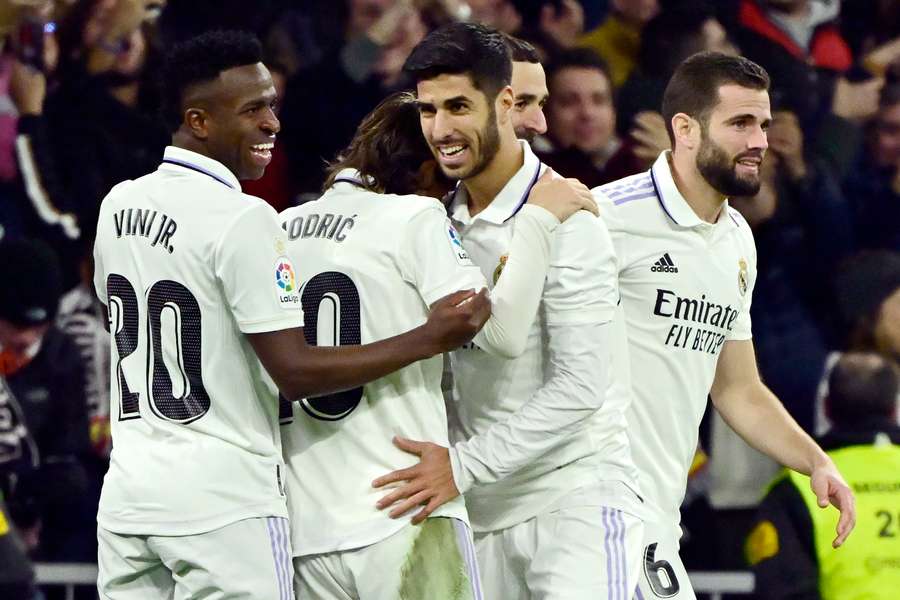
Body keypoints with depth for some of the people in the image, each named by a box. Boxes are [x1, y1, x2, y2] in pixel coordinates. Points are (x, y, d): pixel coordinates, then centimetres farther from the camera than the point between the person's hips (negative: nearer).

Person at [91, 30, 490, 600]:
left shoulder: (118, 206, 10)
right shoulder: (243, 218, -15)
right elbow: (295, 371, -17)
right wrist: (431, 338, -13)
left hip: (127, 498, 7)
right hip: (223, 504, -7)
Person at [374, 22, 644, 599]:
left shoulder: (563, 218, -13)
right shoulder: (443, 221, 10)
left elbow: (581, 385, -18)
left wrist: (464, 466, -19)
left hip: (574, 501, -7)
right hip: (483, 510, 7)